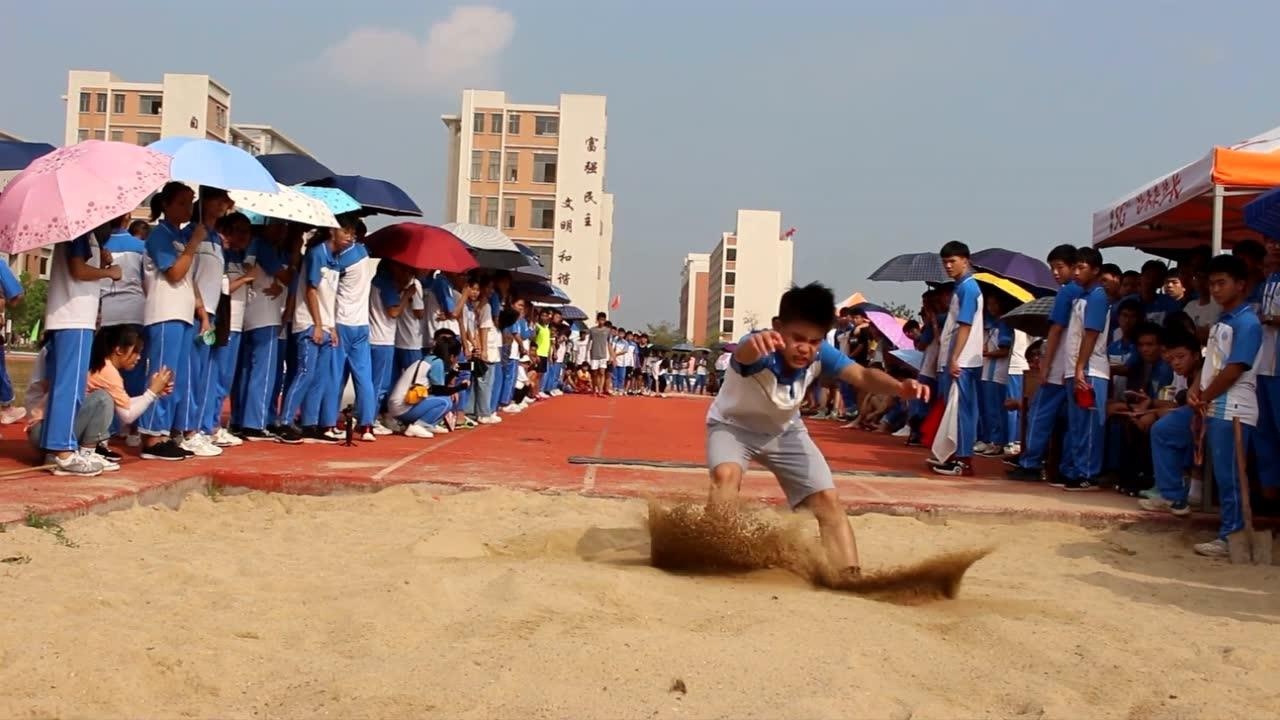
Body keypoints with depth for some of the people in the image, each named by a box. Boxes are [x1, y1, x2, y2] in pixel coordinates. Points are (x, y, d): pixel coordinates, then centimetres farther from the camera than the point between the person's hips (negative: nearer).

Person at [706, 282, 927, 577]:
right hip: (733, 425, -4)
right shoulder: (760, 351, -39)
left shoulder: (821, 353, -26)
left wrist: (899, 387, -60)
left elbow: (862, 375, -38)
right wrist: (754, 344, -90)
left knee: (828, 500, -5)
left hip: (784, 431, 4)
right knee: (726, 475, -35)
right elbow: (743, 355, -64)